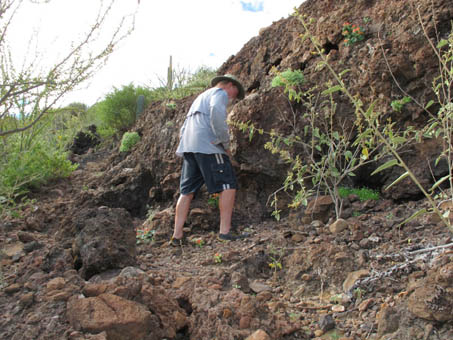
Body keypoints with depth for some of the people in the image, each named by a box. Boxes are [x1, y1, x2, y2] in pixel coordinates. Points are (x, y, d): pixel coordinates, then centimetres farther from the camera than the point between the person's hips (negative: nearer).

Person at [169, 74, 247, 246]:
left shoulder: (200, 97, 34)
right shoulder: (220, 93, 6)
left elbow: (183, 129, 30)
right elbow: (217, 111, -18)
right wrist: (226, 143, -13)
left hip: (188, 146, 9)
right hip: (208, 143, -9)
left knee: (187, 191, 7)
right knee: (228, 186, -6)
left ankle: (177, 235, 5)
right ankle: (225, 231, -11)